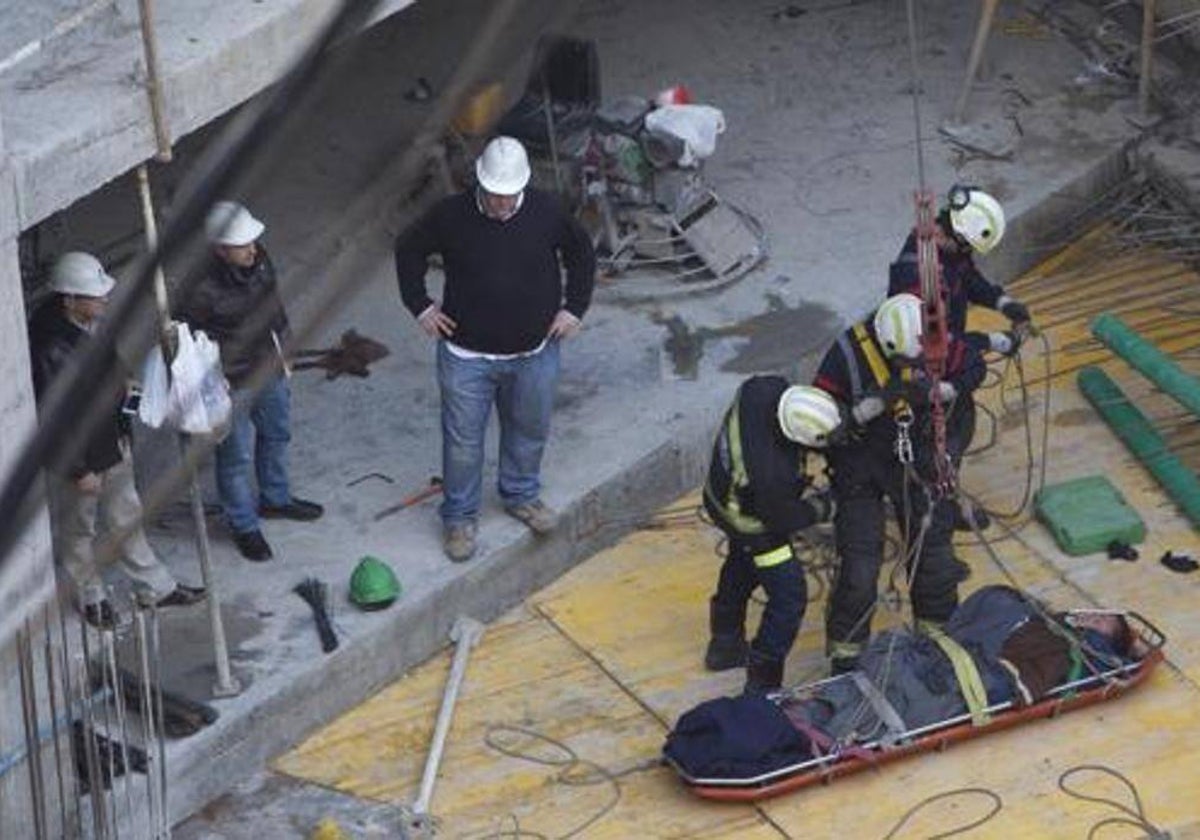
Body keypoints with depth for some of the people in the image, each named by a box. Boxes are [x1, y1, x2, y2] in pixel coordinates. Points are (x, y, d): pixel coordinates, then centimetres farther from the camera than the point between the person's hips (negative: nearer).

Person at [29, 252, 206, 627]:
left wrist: (123, 428, 18)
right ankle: (91, 596, 40)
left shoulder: (94, 322, -9)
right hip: (75, 455, -8)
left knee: (126, 518, 24)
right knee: (78, 531, 18)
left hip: (112, 444, 8)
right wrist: (78, 471, -20)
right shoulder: (52, 349, -35)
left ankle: (157, 586, 40)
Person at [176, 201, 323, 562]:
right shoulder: (202, 291, -31)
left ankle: (275, 499, 52)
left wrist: (282, 351, 18)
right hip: (232, 386, -7)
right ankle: (244, 527, 31)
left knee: (276, 437, 27)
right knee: (236, 457, 11)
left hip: (270, 370, 7)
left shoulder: (260, 260, -11)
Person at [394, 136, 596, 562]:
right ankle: (459, 517, 25)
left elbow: (581, 252, 7)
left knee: (529, 430, 20)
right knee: (462, 439, 6)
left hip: (534, 354, 2)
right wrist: (420, 305, -2)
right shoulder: (452, 215, -15)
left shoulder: (547, 212, -12)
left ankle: (521, 495, 45)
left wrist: (574, 307, 2)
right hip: (466, 355, -2)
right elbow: (409, 249, 2)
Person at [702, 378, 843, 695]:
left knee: (741, 566, 33)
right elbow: (783, 518, -24)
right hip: (753, 523, -9)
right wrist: (821, 508, -6)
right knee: (789, 598, 4)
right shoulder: (772, 472, -45)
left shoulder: (766, 390, -30)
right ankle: (762, 685, 14)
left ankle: (724, 644, 55)